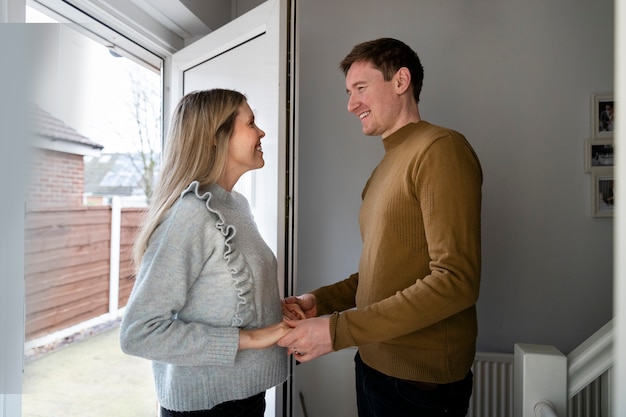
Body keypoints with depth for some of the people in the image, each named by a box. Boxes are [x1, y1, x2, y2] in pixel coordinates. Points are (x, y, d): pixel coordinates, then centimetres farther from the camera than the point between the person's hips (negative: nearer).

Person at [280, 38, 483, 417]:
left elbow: (456, 282, -23)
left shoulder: (440, 149, -15)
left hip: (421, 381, -7)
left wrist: (338, 330, -22)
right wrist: (322, 300, 0)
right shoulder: (389, 165, 11)